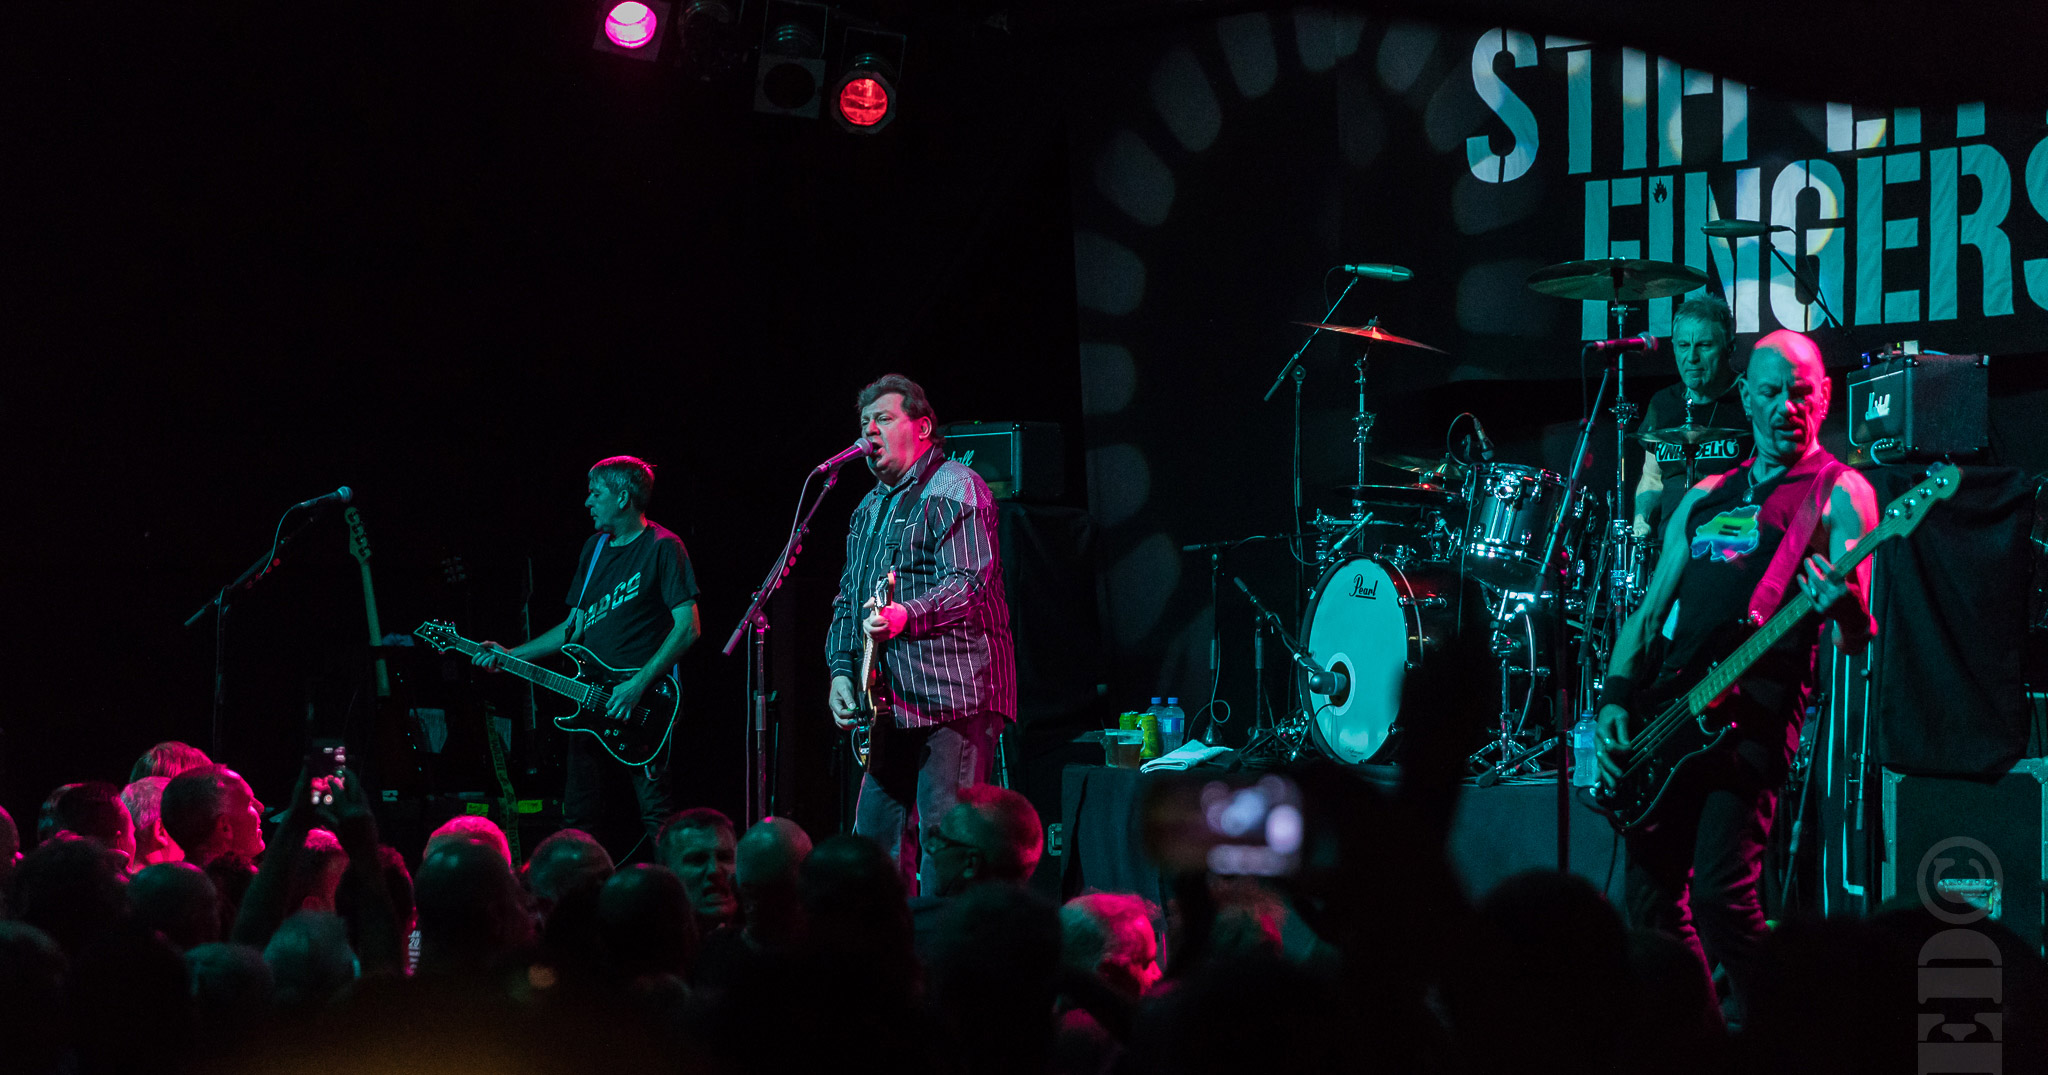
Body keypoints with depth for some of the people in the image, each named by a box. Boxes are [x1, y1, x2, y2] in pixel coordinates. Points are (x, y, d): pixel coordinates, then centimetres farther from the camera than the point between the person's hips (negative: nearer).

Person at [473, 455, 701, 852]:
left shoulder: (661, 548, -8)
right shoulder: (595, 548, 16)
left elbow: (688, 627, -15)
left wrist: (638, 686, -20)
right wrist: (510, 655, 14)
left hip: (640, 704, -7)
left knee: (656, 815, -9)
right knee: (577, 818, 8)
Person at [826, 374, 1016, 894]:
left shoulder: (956, 489, -6)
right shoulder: (870, 509, 22)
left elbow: (969, 582, -17)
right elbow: (847, 599, 24)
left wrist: (907, 615, -33)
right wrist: (841, 670, 9)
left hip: (952, 698, -9)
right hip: (890, 702, 9)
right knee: (875, 838, 10)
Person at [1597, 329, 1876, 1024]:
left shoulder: (1837, 493, 3)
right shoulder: (1704, 498, 22)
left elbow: (1856, 640, -6)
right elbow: (1649, 612, 22)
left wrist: (1845, 611, -30)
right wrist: (1616, 699, 6)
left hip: (1757, 711, -6)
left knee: (1720, 889, -20)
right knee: (1650, 900, 4)